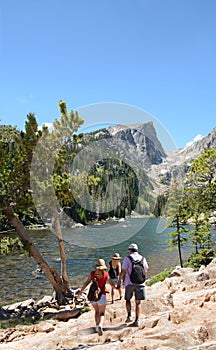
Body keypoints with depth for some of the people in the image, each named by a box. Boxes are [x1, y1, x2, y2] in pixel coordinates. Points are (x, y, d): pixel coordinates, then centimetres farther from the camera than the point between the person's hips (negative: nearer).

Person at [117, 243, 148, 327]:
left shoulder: (127, 258, -4)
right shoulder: (142, 258, 7)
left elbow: (123, 271, -5)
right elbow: (145, 271, 16)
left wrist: (119, 281, 6)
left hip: (130, 283, -2)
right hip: (140, 283, 2)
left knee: (128, 299, 17)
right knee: (138, 302, 7)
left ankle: (129, 316, 4)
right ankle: (137, 320, 1)